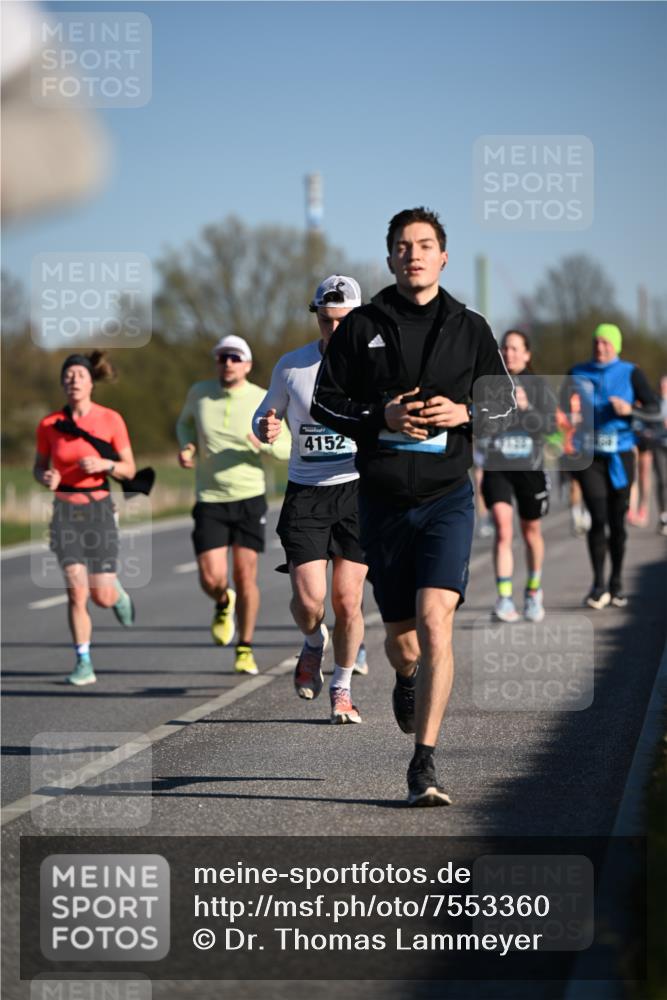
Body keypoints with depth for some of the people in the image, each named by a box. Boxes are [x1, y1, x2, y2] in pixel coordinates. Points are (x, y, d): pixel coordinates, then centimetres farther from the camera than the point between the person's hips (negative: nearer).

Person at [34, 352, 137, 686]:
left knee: (102, 598, -1)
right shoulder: (48, 424, -2)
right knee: (76, 591, -14)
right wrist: (46, 478, -13)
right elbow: (39, 468, 11)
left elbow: (129, 470, -1)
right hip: (65, 512, 1)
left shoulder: (111, 420, -6)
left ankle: (117, 591, 37)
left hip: (99, 511, 0)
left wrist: (105, 465, -22)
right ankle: (84, 664, -2)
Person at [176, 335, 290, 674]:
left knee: (245, 575, -2)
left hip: (249, 497, -1)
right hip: (209, 500, 1)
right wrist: (187, 447, 0)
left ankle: (245, 650, 14)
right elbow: (185, 422, 21)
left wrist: (263, 443, -21)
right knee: (211, 579, -9)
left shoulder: (262, 401, -5)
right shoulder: (200, 393, 0)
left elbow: (286, 448, 1)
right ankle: (223, 604, 28)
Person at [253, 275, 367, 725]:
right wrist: (265, 428, -9)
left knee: (347, 601, -1)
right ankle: (314, 644, 24)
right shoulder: (291, 366, 1)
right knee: (309, 599, -11)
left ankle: (342, 688, 20)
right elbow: (266, 413, 15)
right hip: (306, 493, 0)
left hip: (358, 489, 0)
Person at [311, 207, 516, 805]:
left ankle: (423, 764, -16)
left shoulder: (469, 328, 6)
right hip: (383, 498, 1)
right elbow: (324, 401, 5)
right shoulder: (361, 327, 4)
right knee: (401, 631, 10)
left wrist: (466, 413, -7)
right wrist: (381, 416, -12)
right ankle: (407, 680, 49)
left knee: (435, 621, -18)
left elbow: (504, 398, 14)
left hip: (448, 497, -1)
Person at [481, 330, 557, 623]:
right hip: (496, 466, -1)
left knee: (531, 531, 14)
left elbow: (550, 425, -8)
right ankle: (504, 598, -21)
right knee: (503, 528, -17)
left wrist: (526, 407, -22)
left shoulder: (538, 386, 1)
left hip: (530, 466, 1)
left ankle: (534, 591, 36)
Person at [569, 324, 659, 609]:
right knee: (598, 518, -13)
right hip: (589, 456, 0)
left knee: (617, 521, 7)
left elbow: (653, 407, -5)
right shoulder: (578, 373, 8)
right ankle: (599, 584, -8)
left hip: (619, 456, 0)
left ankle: (616, 584, 21)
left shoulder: (630, 374, 2)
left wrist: (630, 409, -23)